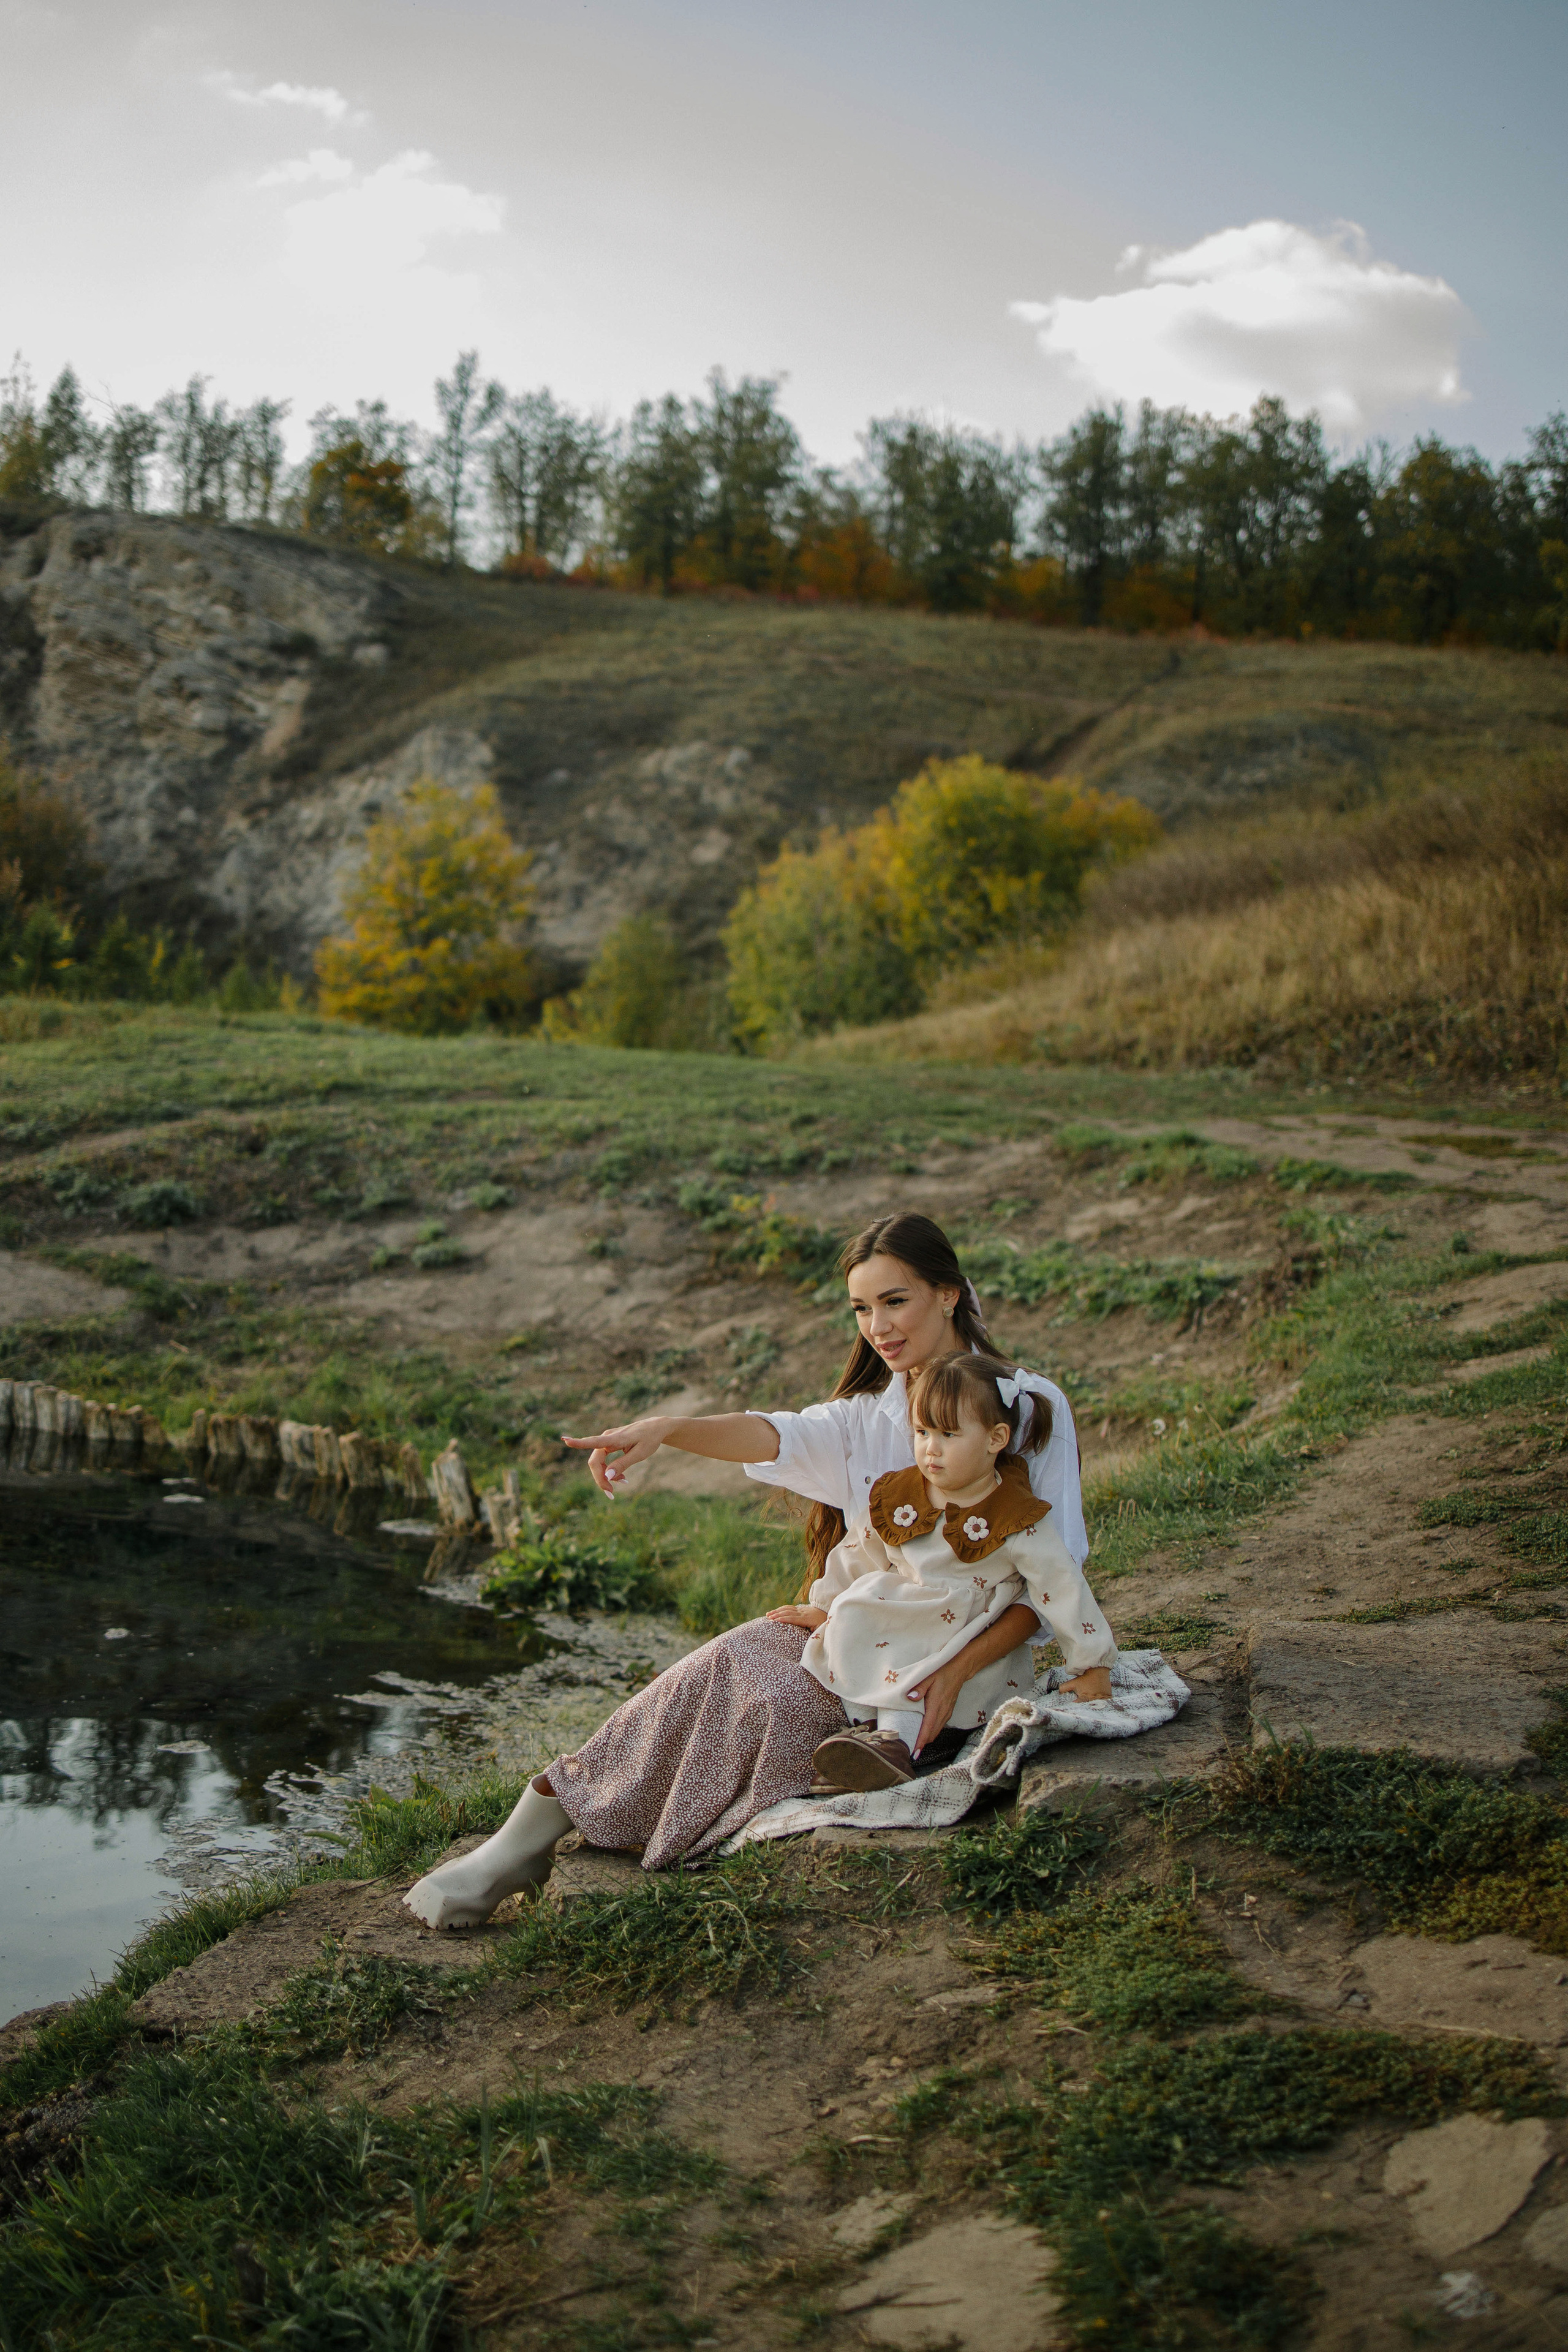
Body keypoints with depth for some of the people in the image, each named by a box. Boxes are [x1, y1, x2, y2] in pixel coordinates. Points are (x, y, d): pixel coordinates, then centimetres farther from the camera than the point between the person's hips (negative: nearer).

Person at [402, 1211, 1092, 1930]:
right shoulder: (865, 1418, 8)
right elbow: (778, 1435, -13)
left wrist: (958, 1670, -22)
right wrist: (666, 1428, -34)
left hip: (969, 1649, -4)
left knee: (781, 1705, -27)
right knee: (718, 1672, -23)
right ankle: (528, 1836, -19)